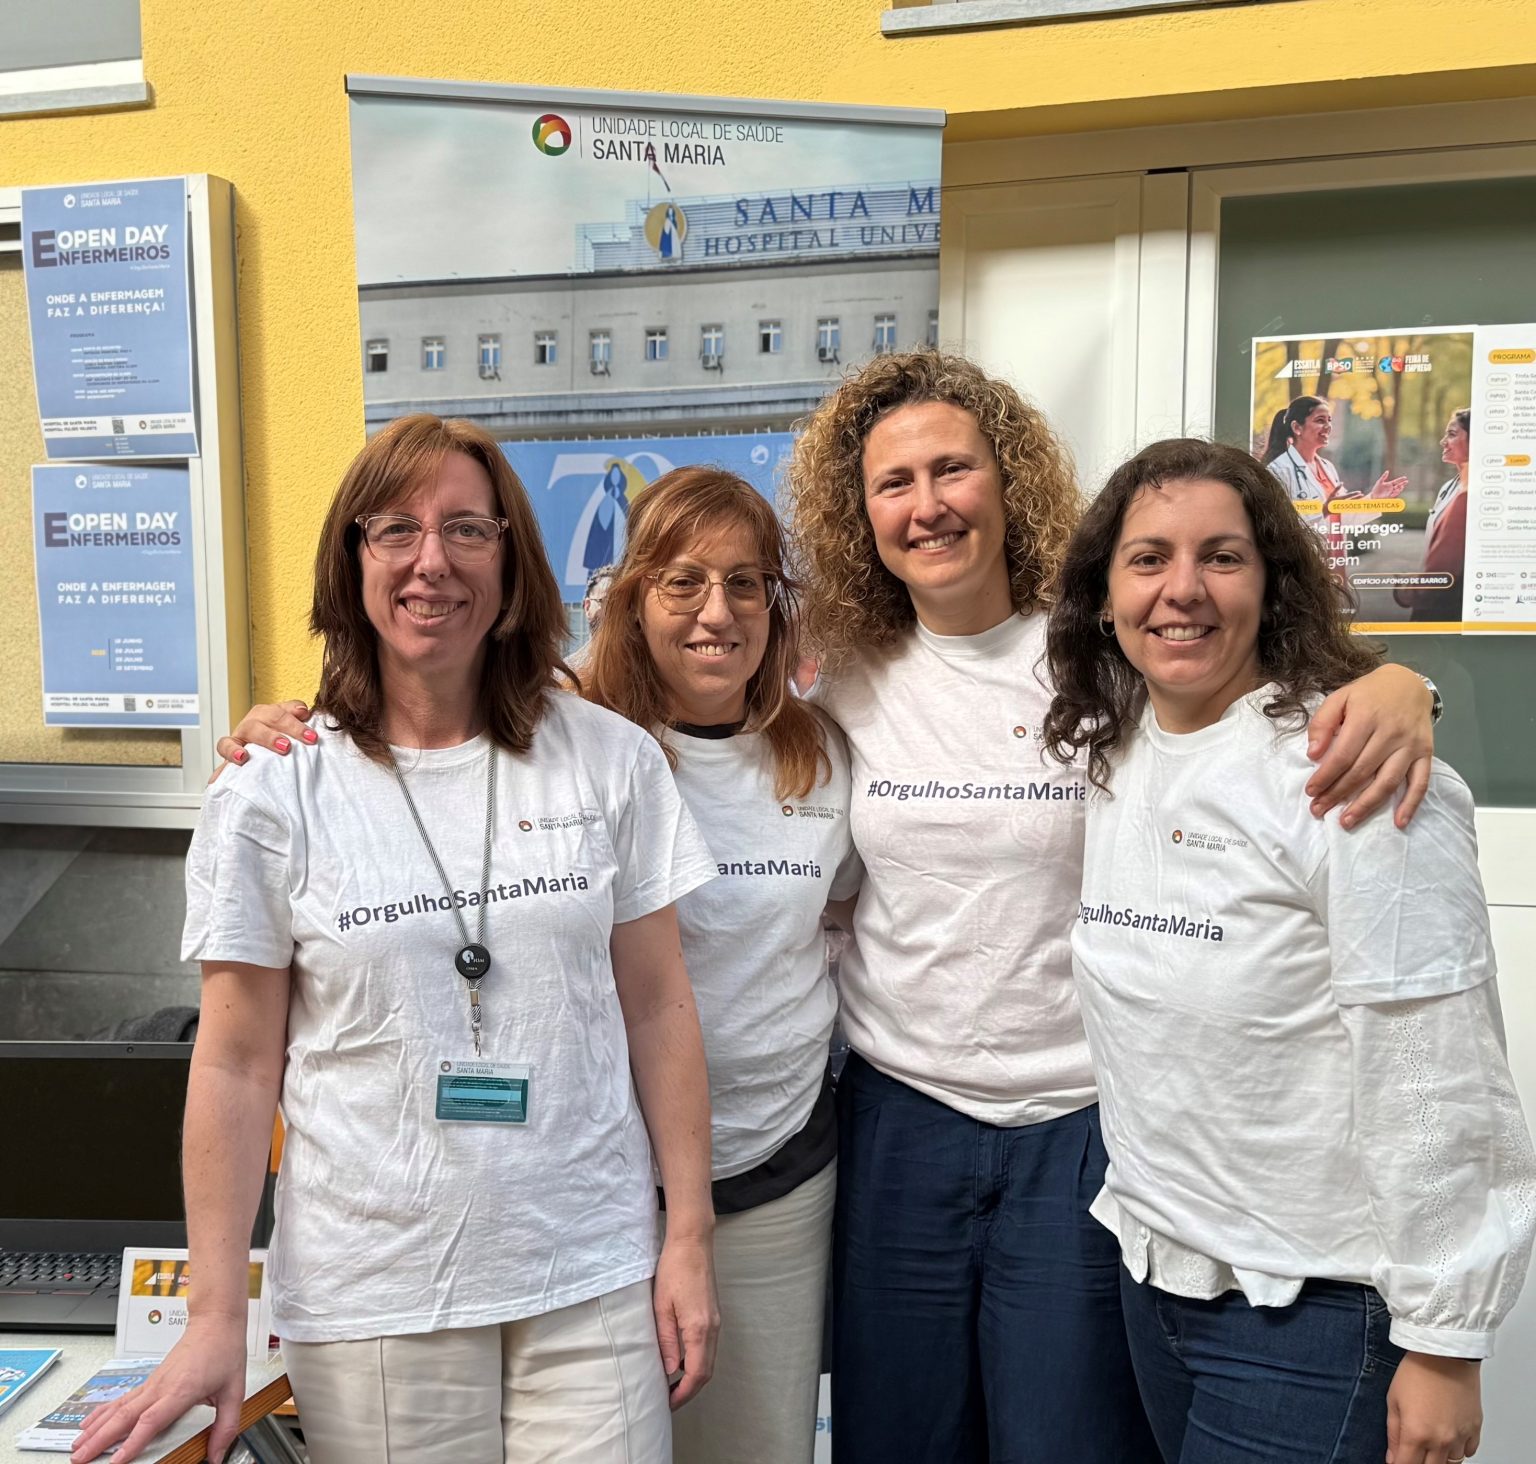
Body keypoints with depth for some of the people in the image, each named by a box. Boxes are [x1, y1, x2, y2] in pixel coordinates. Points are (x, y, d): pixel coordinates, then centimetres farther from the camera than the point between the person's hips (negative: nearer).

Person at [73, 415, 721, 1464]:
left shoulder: (610, 759, -3)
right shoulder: (274, 796, -5)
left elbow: (658, 1008, 1)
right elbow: (236, 1068, -1)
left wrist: (690, 1237, 1)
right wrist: (217, 1319, -1)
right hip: (374, 1298, 0)